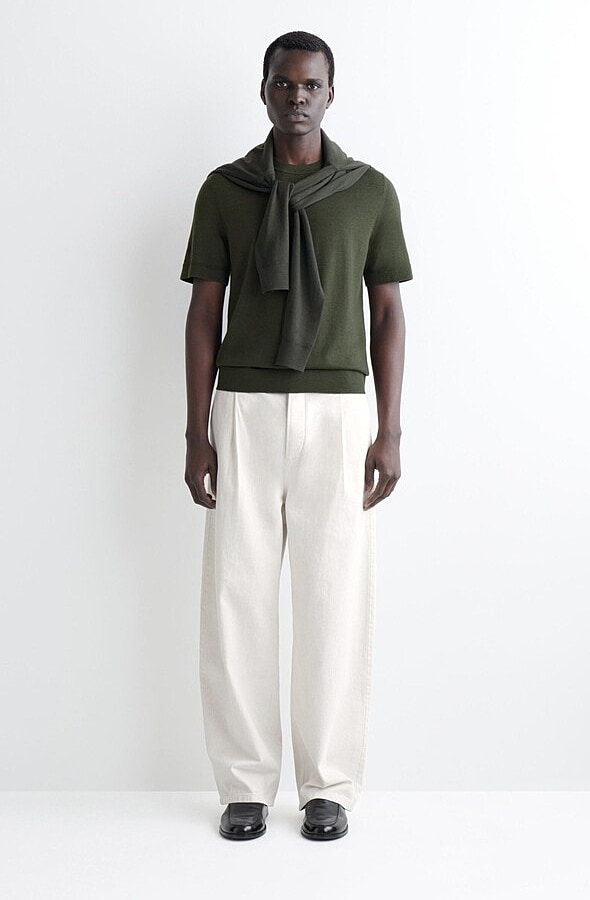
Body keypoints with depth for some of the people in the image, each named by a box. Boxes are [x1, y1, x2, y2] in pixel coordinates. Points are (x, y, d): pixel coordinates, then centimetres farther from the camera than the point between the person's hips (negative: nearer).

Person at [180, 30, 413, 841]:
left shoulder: (371, 190, 6)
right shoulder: (223, 189, 7)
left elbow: (388, 314, 5)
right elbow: (203, 314, 5)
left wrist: (390, 431, -3)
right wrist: (195, 433, -1)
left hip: (336, 411, 0)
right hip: (244, 410, 1)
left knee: (335, 597, 0)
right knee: (237, 595, -1)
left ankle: (328, 785, 13)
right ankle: (246, 784, 13)